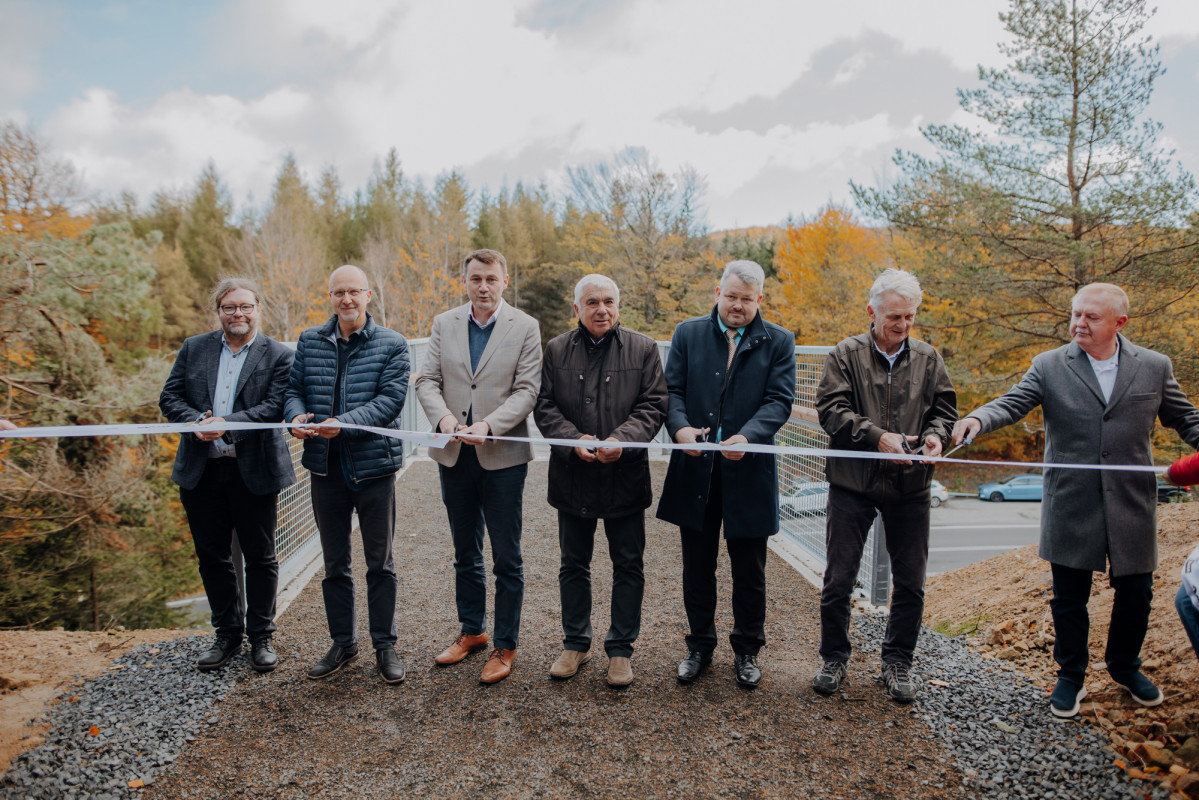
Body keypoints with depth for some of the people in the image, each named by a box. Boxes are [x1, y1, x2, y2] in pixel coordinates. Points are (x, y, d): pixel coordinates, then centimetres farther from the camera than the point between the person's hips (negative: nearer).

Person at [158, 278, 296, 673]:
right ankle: (227, 633, 29)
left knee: (260, 557, 7)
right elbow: (169, 397, 5)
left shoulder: (278, 355, -2)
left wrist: (227, 424, -25)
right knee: (212, 556, 13)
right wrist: (196, 423, -15)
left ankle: (261, 636, 22)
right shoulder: (193, 348, 9)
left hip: (254, 472, -3)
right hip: (201, 472, 4)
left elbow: (275, 406, -13)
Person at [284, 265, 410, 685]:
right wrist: (297, 417, -15)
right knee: (334, 562, 14)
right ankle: (343, 643, 29)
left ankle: (384, 645, 21)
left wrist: (344, 423, -25)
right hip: (326, 466, 4)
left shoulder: (392, 344, -4)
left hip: (373, 465, -3)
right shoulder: (310, 341, 8)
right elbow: (294, 388, 8)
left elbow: (390, 399, -13)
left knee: (380, 562, 7)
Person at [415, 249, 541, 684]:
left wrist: (489, 424, -22)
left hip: (503, 455, -3)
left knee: (507, 558, 4)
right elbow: (427, 380, 3)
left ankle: (505, 645, 18)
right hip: (454, 454, 4)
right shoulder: (443, 324, 7)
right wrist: (443, 416, -17)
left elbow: (527, 389, -9)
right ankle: (472, 631, 34)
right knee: (465, 553, 17)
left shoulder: (525, 327, -3)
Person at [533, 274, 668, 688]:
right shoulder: (557, 349, 4)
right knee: (574, 564, 13)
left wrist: (622, 440, -19)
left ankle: (621, 649, 24)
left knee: (628, 566, 8)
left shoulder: (643, 348, 1)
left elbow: (653, 405, -3)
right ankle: (576, 643, 30)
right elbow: (544, 405, 1)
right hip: (572, 478, 1)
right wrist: (574, 440, -15)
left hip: (625, 476, -1)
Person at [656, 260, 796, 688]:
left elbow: (779, 400, -6)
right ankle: (700, 646, 30)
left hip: (749, 472, -1)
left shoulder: (778, 342, 3)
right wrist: (680, 427, -19)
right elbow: (672, 390, 1)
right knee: (697, 567, 12)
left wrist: (747, 436, -24)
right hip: (695, 470, 1)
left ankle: (747, 651, 30)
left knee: (749, 571, 11)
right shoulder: (688, 333, 7)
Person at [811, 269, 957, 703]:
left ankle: (898, 662, 28)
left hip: (910, 487, 3)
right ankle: (834, 657, 24)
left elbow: (945, 408, 11)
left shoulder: (928, 358, 8)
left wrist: (936, 435, -11)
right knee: (838, 579, 5)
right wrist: (877, 437, -20)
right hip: (853, 482, -2)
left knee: (910, 583, 10)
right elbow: (831, 409, -9)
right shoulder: (846, 354, -1)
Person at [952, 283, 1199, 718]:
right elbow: (1012, 403, -11)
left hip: (1131, 505, 2)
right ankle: (1071, 675, 29)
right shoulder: (1049, 366, -1)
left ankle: (1124, 666, 40)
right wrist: (978, 418, -32)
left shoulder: (1154, 367, 4)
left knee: (1136, 594, 13)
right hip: (1071, 508, -1)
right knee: (1069, 597, 9)